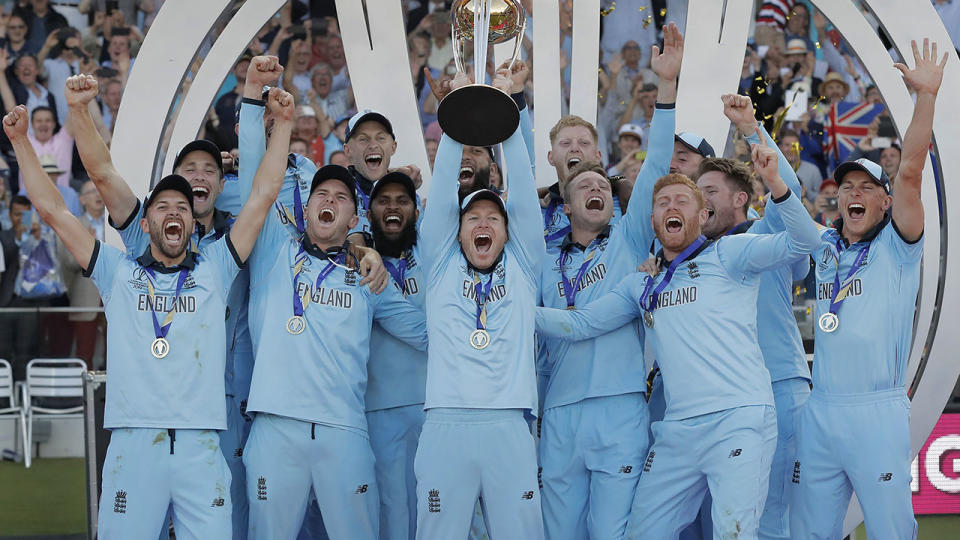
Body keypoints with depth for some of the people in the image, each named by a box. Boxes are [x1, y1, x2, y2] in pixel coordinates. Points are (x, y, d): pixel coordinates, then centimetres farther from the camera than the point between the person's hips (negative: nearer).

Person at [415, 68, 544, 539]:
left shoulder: (522, 268, 17)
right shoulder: (442, 267, 16)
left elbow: (523, 194, 11)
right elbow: (441, 195, 10)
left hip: (509, 426, 0)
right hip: (446, 424, 0)